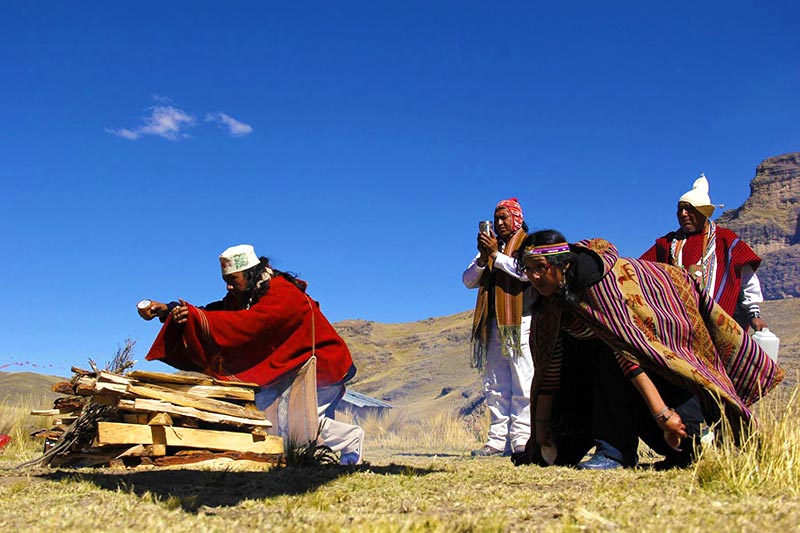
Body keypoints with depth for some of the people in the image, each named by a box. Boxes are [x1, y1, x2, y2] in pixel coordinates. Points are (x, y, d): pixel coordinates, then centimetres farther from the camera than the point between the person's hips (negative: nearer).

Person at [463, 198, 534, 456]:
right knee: (495, 386, 2)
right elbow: (468, 281, 13)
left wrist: (496, 255, -12)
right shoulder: (490, 246, 23)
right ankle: (498, 439, 3)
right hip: (493, 324, 6)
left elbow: (527, 272, -13)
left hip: (520, 322, -6)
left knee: (522, 383, -8)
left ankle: (521, 438, -8)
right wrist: (483, 258, -4)